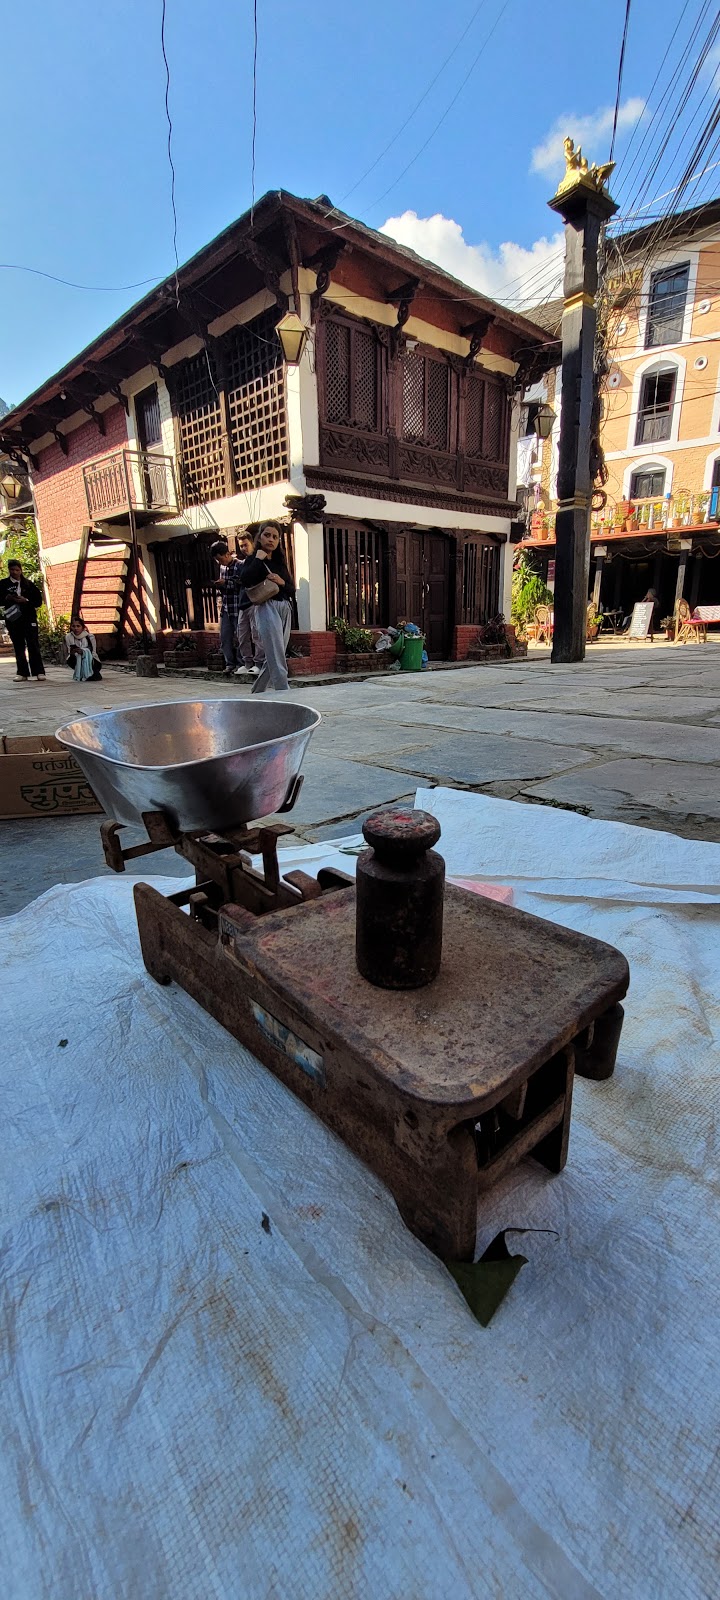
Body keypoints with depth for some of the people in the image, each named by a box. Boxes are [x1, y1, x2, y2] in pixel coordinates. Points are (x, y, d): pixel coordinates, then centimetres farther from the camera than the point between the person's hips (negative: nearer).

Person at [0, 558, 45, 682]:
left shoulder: (29, 584, 7)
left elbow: (38, 601, 3)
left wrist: (26, 601, -12)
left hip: (29, 618, -1)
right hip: (13, 618, 2)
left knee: (33, 645, -7)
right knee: (18, 646, 2)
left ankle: (39, 672, -6)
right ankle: (22, 673, 4)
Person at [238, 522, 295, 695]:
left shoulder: (280, 562, 21)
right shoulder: (253, 560, 6)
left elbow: (292, 589, 18)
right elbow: (245, 580, -14)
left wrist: (282, 582, -2)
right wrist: (258, 559, -7)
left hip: (285, 609, 6)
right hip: (267, 608, -6)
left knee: (274, 656, 7)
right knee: (277, 657, -15)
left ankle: (256, 692, 20)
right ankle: (283, 693, -18)